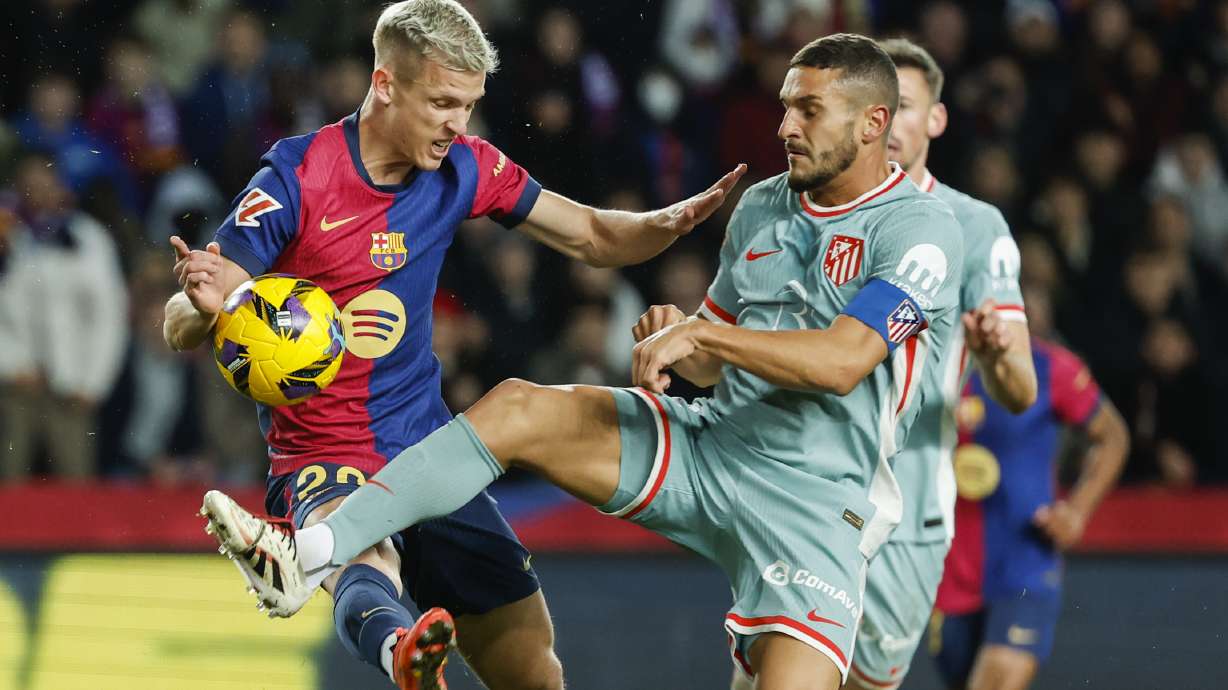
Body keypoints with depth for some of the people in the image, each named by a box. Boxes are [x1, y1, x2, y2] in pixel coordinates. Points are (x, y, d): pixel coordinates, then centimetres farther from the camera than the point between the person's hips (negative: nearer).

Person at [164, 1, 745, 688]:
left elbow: (593, 237, 12)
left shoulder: (464, 168, 2)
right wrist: (207, 304, -38)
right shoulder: (296, 179, -12)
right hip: (322, 456, -6)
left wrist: (671, 221, -9)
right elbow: (180, 328, -13)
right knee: (367, 570, -40)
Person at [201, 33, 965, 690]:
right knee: (515, 409, -12)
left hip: (810, 500, -6)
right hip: (707, 440, 6)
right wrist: (680, 342, -2)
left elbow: (841, 362, -24)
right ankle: (311, 553, -17)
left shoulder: (922, 229, -10)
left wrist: (701, 334, -24)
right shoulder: (761, 206, 12)